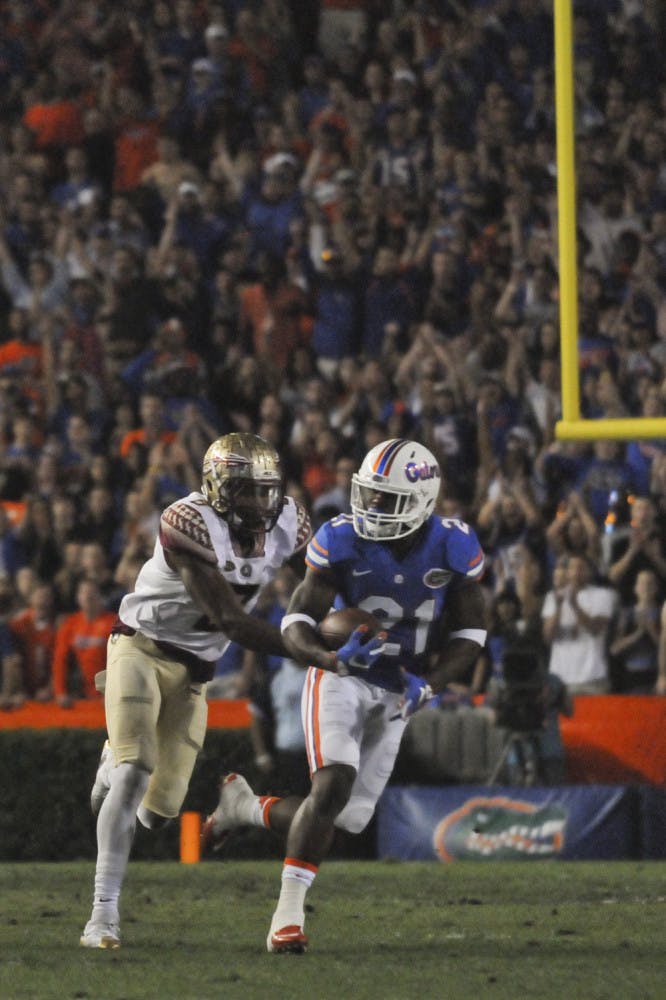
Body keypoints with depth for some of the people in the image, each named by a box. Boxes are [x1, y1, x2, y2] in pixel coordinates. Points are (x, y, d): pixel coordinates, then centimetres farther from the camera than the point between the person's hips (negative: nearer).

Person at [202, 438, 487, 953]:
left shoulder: (453, 548, -10)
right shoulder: (342, 540, -14)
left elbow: (469, 633, -1)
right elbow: (296, 625, -13)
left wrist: (428, 685, -18)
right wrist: (333, 657, -35)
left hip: (397, 695, 3)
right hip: (341, 677, -3)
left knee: (349, 819, -2)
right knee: (335, 784, -25)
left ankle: (246, 805, 25)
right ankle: (288, 914, -20)